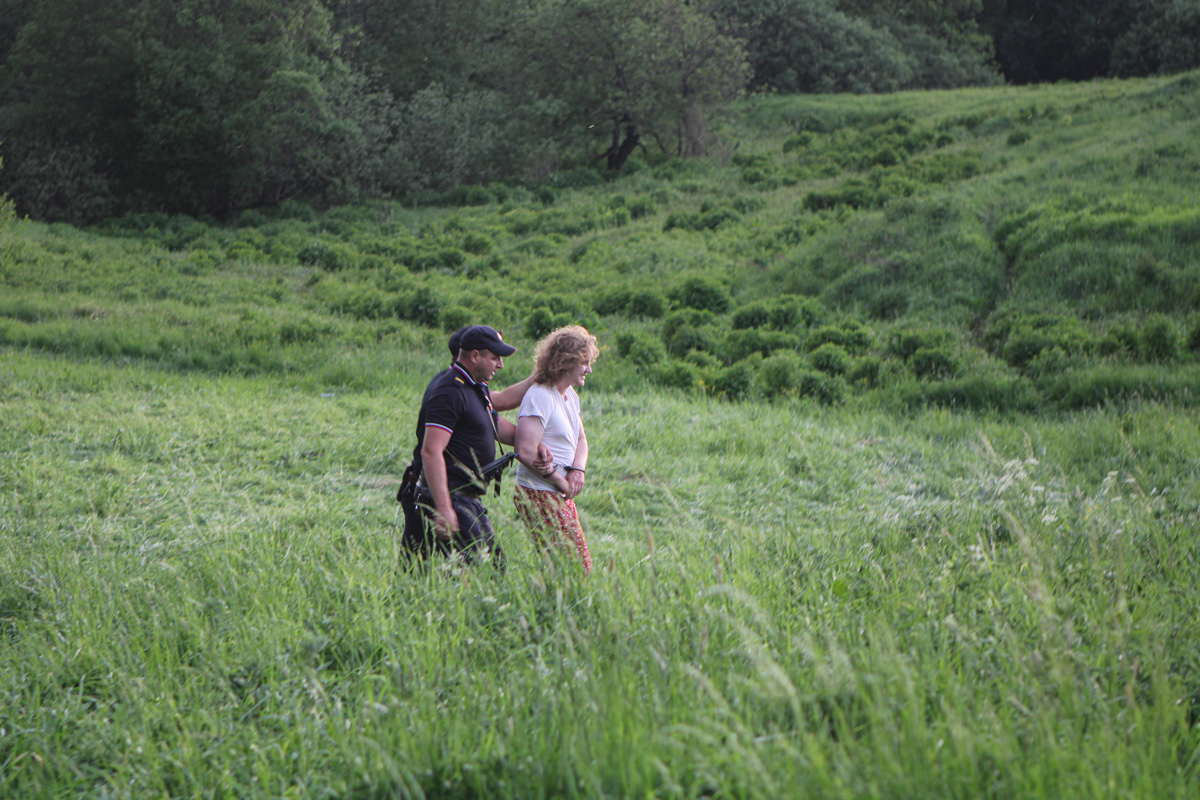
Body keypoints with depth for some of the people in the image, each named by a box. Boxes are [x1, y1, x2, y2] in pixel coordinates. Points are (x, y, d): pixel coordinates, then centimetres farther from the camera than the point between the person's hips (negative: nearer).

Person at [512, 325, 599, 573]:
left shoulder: (570, 395, 14)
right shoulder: (540, 397, -16)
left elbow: (580, 439, 22)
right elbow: (525, 451, -24)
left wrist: (578, 470, 0)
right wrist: (560, 481, -14)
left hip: (561, 496, 10)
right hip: (540, 496, -10)